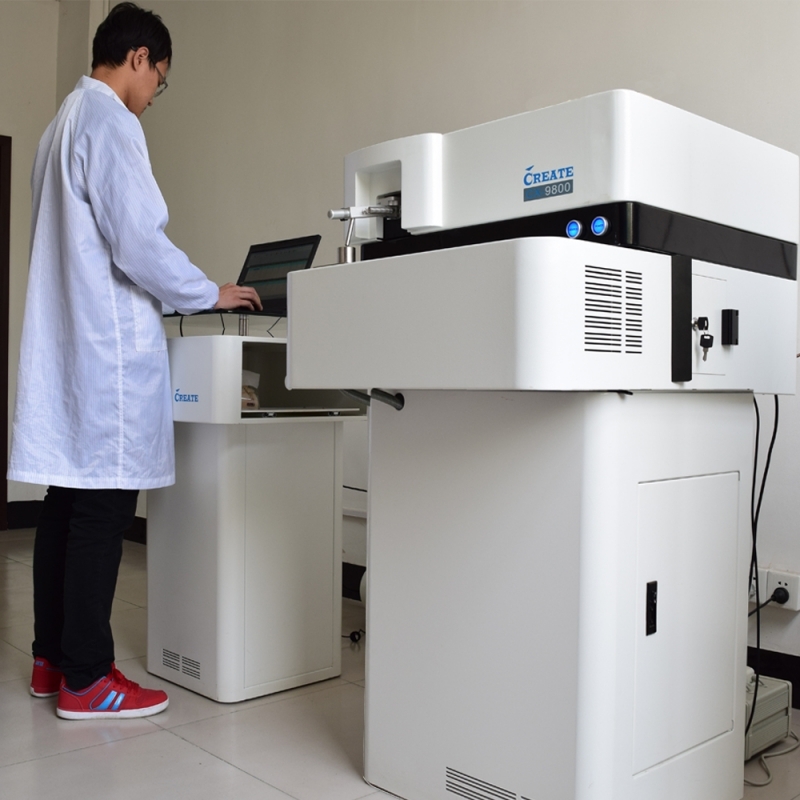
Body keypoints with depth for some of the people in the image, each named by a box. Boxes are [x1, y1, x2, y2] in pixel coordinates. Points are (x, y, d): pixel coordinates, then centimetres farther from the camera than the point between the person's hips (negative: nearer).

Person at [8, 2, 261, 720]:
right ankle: (86, 679, 3)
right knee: (103, 507, -5)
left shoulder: (62, 125, 21)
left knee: (68, 503, 12)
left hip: (66, 340, 10)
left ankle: (52, 659, 21)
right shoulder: (109, 122, -9)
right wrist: (211, 294, -4)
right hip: (108, 346, -10)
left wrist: (176, 294, 25)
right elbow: (137, 241, -17)